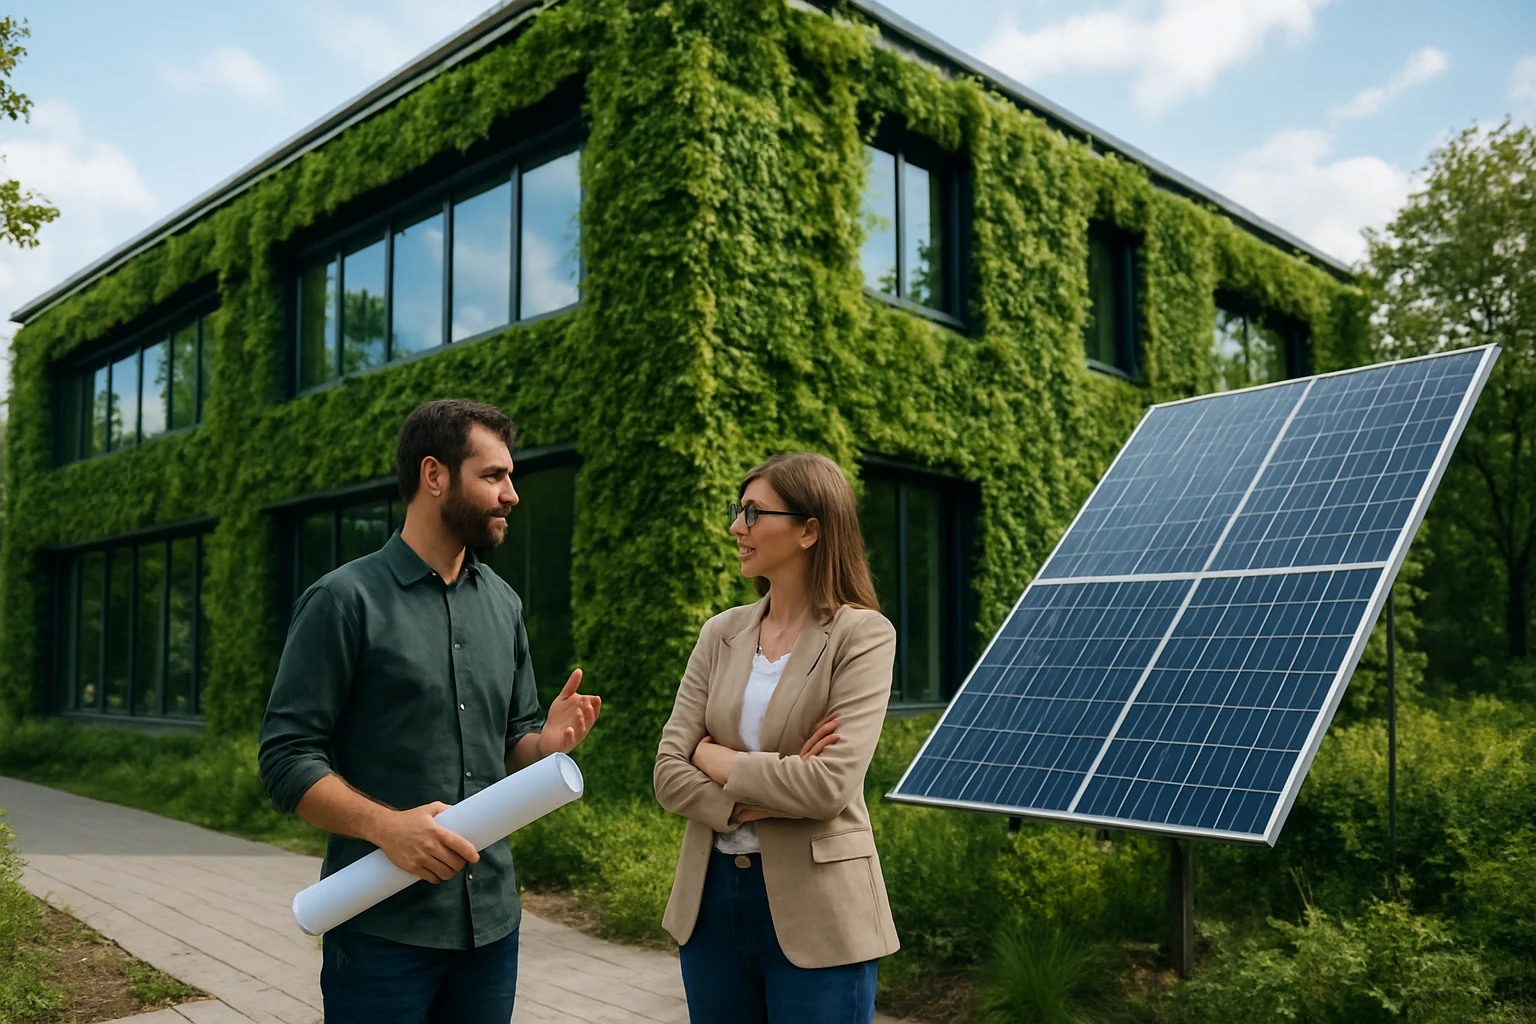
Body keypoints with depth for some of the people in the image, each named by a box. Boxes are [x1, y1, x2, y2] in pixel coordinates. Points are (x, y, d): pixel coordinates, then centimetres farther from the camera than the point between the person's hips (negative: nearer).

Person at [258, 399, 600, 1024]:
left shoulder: (502, 604, 10)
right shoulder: (345, 599, -8)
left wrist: (547, 741, -6)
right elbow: (287, 758, -11)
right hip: (383, 927, -5)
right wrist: (387, 825, -25)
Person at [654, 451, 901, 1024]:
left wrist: (717, 758, -8)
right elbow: (668, 773, 0)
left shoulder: (862, 635, -9)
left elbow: (830, 786, -20)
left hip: (815, 912, -5)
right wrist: (755, 803, -16)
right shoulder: (721, 634, 5)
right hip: (711, 897, 5)